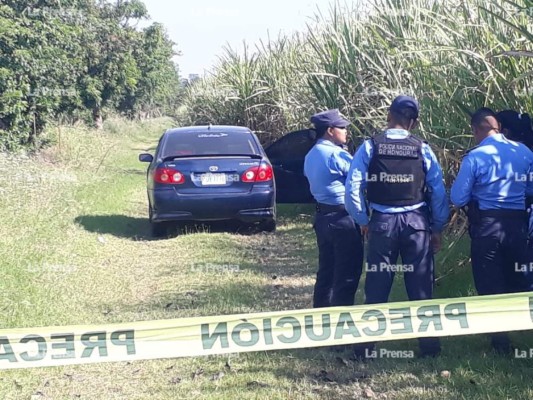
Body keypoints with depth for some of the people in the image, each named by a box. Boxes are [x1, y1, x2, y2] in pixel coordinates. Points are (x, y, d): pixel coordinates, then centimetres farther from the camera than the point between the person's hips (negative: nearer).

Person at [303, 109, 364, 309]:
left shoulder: (311, 155, 11)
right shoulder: (336, 155, -17)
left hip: (322, 216, 9)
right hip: (342, 218, -9)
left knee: (326, 271, 16)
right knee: (347, 274, -1)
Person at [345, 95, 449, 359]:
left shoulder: (370, 147, -3)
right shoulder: (422, 149, -1)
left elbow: (353, 187, -7)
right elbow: (439, 191, -2)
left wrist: (362, 221, 6)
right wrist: (437, 228, 9)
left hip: (382, 221, 0)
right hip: (417, 222, 0)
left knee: (377, 285, 7)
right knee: (421, 286, 7)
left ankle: (366, 345, 11)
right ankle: (428, 344, 12)